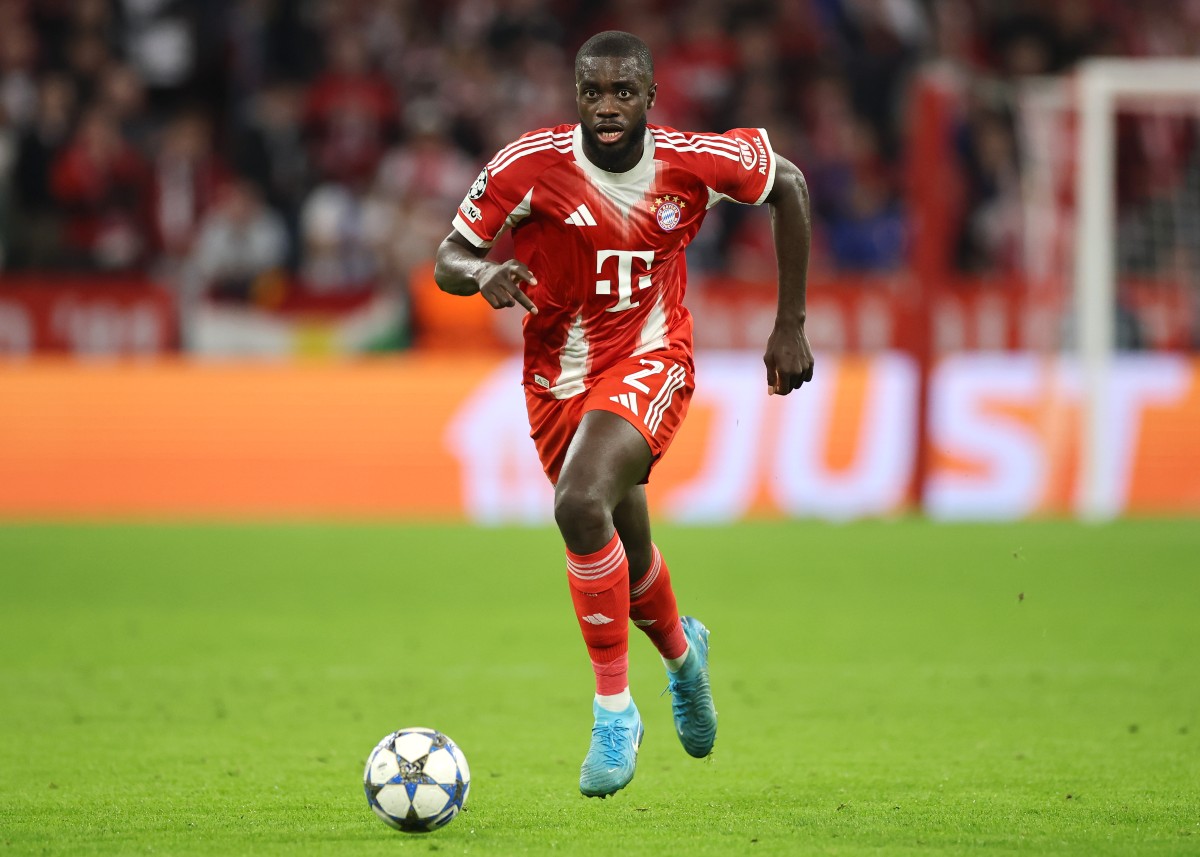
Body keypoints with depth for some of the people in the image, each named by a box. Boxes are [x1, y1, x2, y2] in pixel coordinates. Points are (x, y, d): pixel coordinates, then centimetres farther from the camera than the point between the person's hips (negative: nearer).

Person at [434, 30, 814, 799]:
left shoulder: (693, 162, -16)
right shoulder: (529, 166, -16)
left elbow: (788, 183, 3)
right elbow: (448, 259, -7)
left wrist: (792, 325, 3)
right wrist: (483, 273, -33)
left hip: (650, 361, -3)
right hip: (558, 375, 3)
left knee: (580, 505, -30)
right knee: (625, 558, 15)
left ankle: (614, 709, -17)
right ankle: (680, 649, 53)